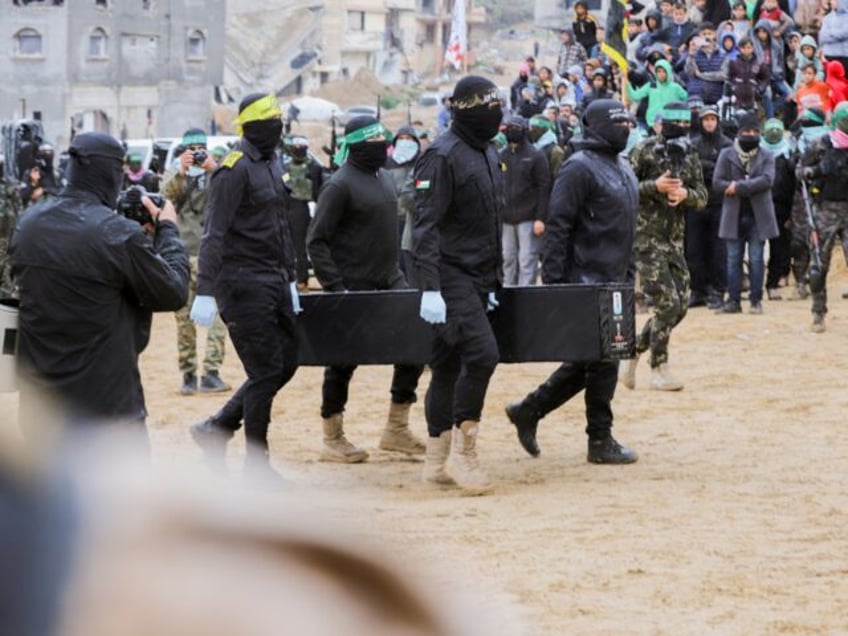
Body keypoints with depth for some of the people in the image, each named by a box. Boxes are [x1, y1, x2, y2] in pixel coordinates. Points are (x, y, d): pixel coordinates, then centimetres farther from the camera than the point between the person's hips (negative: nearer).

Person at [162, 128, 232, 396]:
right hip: (183, 253, 1)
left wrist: (213, 169, -22)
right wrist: (181, 171, -24)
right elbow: (168, 192, -7)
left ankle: (211, 372, -12)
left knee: (218, 313, -12)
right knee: (184, 316, 2)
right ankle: (187, 374, 9)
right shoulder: (175, 174, 14)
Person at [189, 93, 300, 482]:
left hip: (273, 281, 9)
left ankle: (217, 428, 20)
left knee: (286, 363, 10)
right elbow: (214, 233, -18)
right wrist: (205, 292, -23)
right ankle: (257, 462, 5)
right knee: (265, 370, -6)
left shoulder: (272, 165, 14)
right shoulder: (235, 169, -14)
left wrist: (290, 279, 23)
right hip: (243, 283, -9)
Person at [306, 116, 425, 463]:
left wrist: (396, 271, 16)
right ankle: (332, 439, 12)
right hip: (353, 288, -8)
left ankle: (396, 428, 10)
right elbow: (316, 240, -14)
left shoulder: (385, 178, 13)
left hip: (389, 282, 8)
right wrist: (335, 287, -20)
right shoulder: (340, 184, -13)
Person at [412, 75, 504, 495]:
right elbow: (425, 225, -18)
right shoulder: (443, 156, -13)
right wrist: (430, 288, -24)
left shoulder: (488, 155, 16)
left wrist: (492, 283, 24)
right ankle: (462, 452, -13)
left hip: (476, 280, 9)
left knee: (449, 365, 10)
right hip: (450, 276, -9)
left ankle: (438, 460, 14)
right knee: (481, 353, -19)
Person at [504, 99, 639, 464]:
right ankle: (601, 441, 6)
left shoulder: (624, 169, 17)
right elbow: (558, 226, -16)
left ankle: (529, 410, 21)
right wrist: (553, 281, -20)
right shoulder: (579, 167, -12)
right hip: (588, 280, -9)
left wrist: (629, 275, 20)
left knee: (591, 360, 11)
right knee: (601, 359, -4)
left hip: (614, 282, 9)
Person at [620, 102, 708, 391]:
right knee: (667, 303, -10)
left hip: (674, 239, 7)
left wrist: (685, 194, -13)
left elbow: (702, 196, 9)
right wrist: (655, 186, -22)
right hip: (647, 237, -7)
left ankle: (634, 350, 21)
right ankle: (659, 370, 1)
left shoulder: (690, 155, 9)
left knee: (680, 306, 6)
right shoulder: (645, 151, -8)